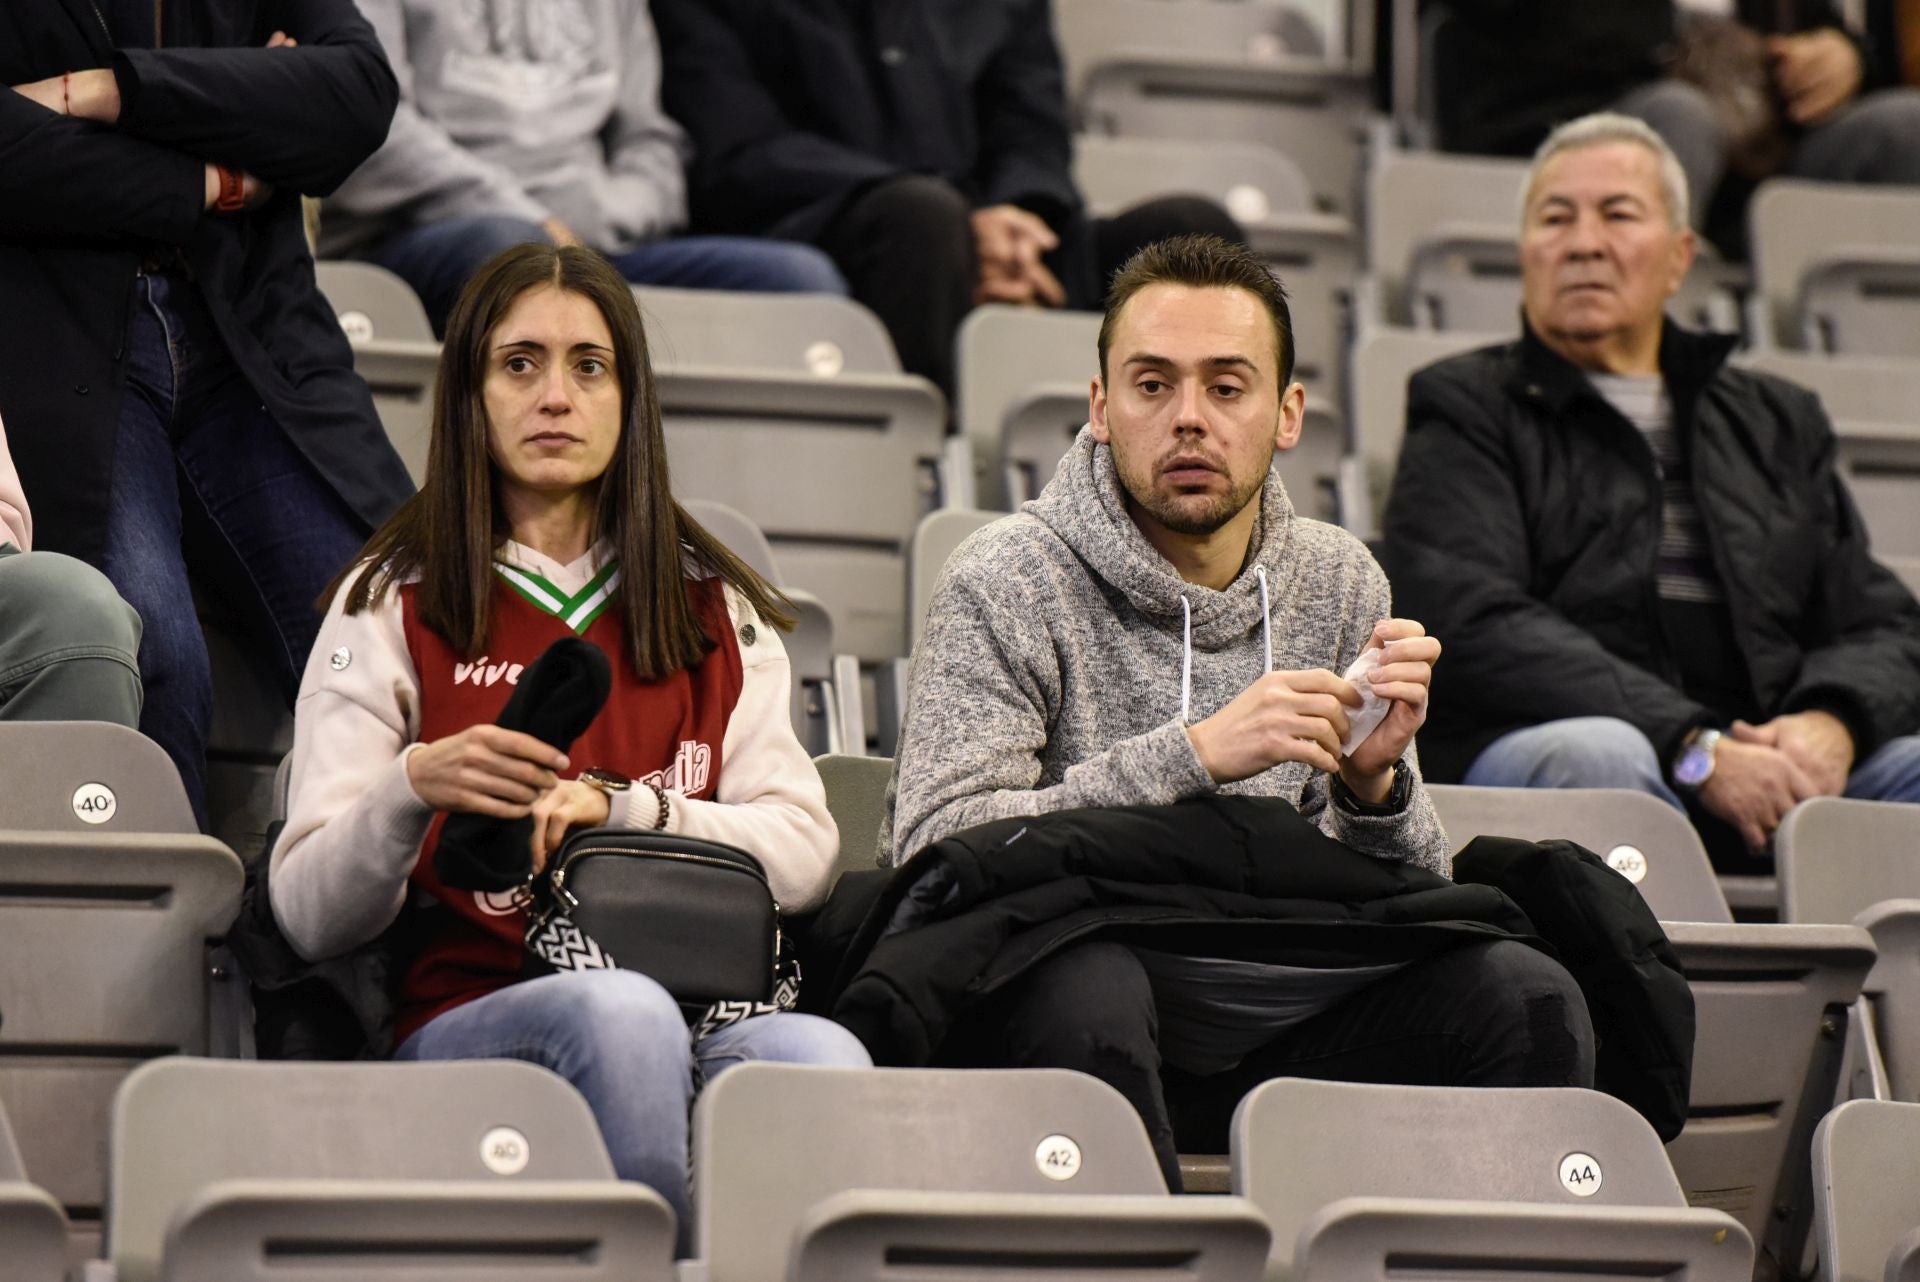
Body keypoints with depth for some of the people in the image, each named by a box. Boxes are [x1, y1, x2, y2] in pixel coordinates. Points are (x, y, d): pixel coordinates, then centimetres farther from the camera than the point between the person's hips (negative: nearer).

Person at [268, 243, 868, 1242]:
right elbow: (310, 917, 3)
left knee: (818, 1057, -34)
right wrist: (414, 789, -17)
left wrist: (615, 809, -9)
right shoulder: (393, 605, 13)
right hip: (469, 1010, -2)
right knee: (621, 1010, -38)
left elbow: (803, 851, 6)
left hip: (704, 1006, 2)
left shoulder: (715, 608, 22)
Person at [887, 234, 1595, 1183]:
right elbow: (935, 846, -19)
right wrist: (1196, 755, -24)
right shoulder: (1007, 584, -5)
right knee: (1083, 989, -38)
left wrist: (1375, 783, -12)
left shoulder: (1340, 585, 10)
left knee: (1529, 996, -20)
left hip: (1272, 1015, 4)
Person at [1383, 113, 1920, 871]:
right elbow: (1477, 628, -4)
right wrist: (1693, 748, -16)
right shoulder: (1467, 411, 13)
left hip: (1769, 769, 4)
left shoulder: (1780, 423, 28)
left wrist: (1831, 723, -8)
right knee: (1597, 754, -38)